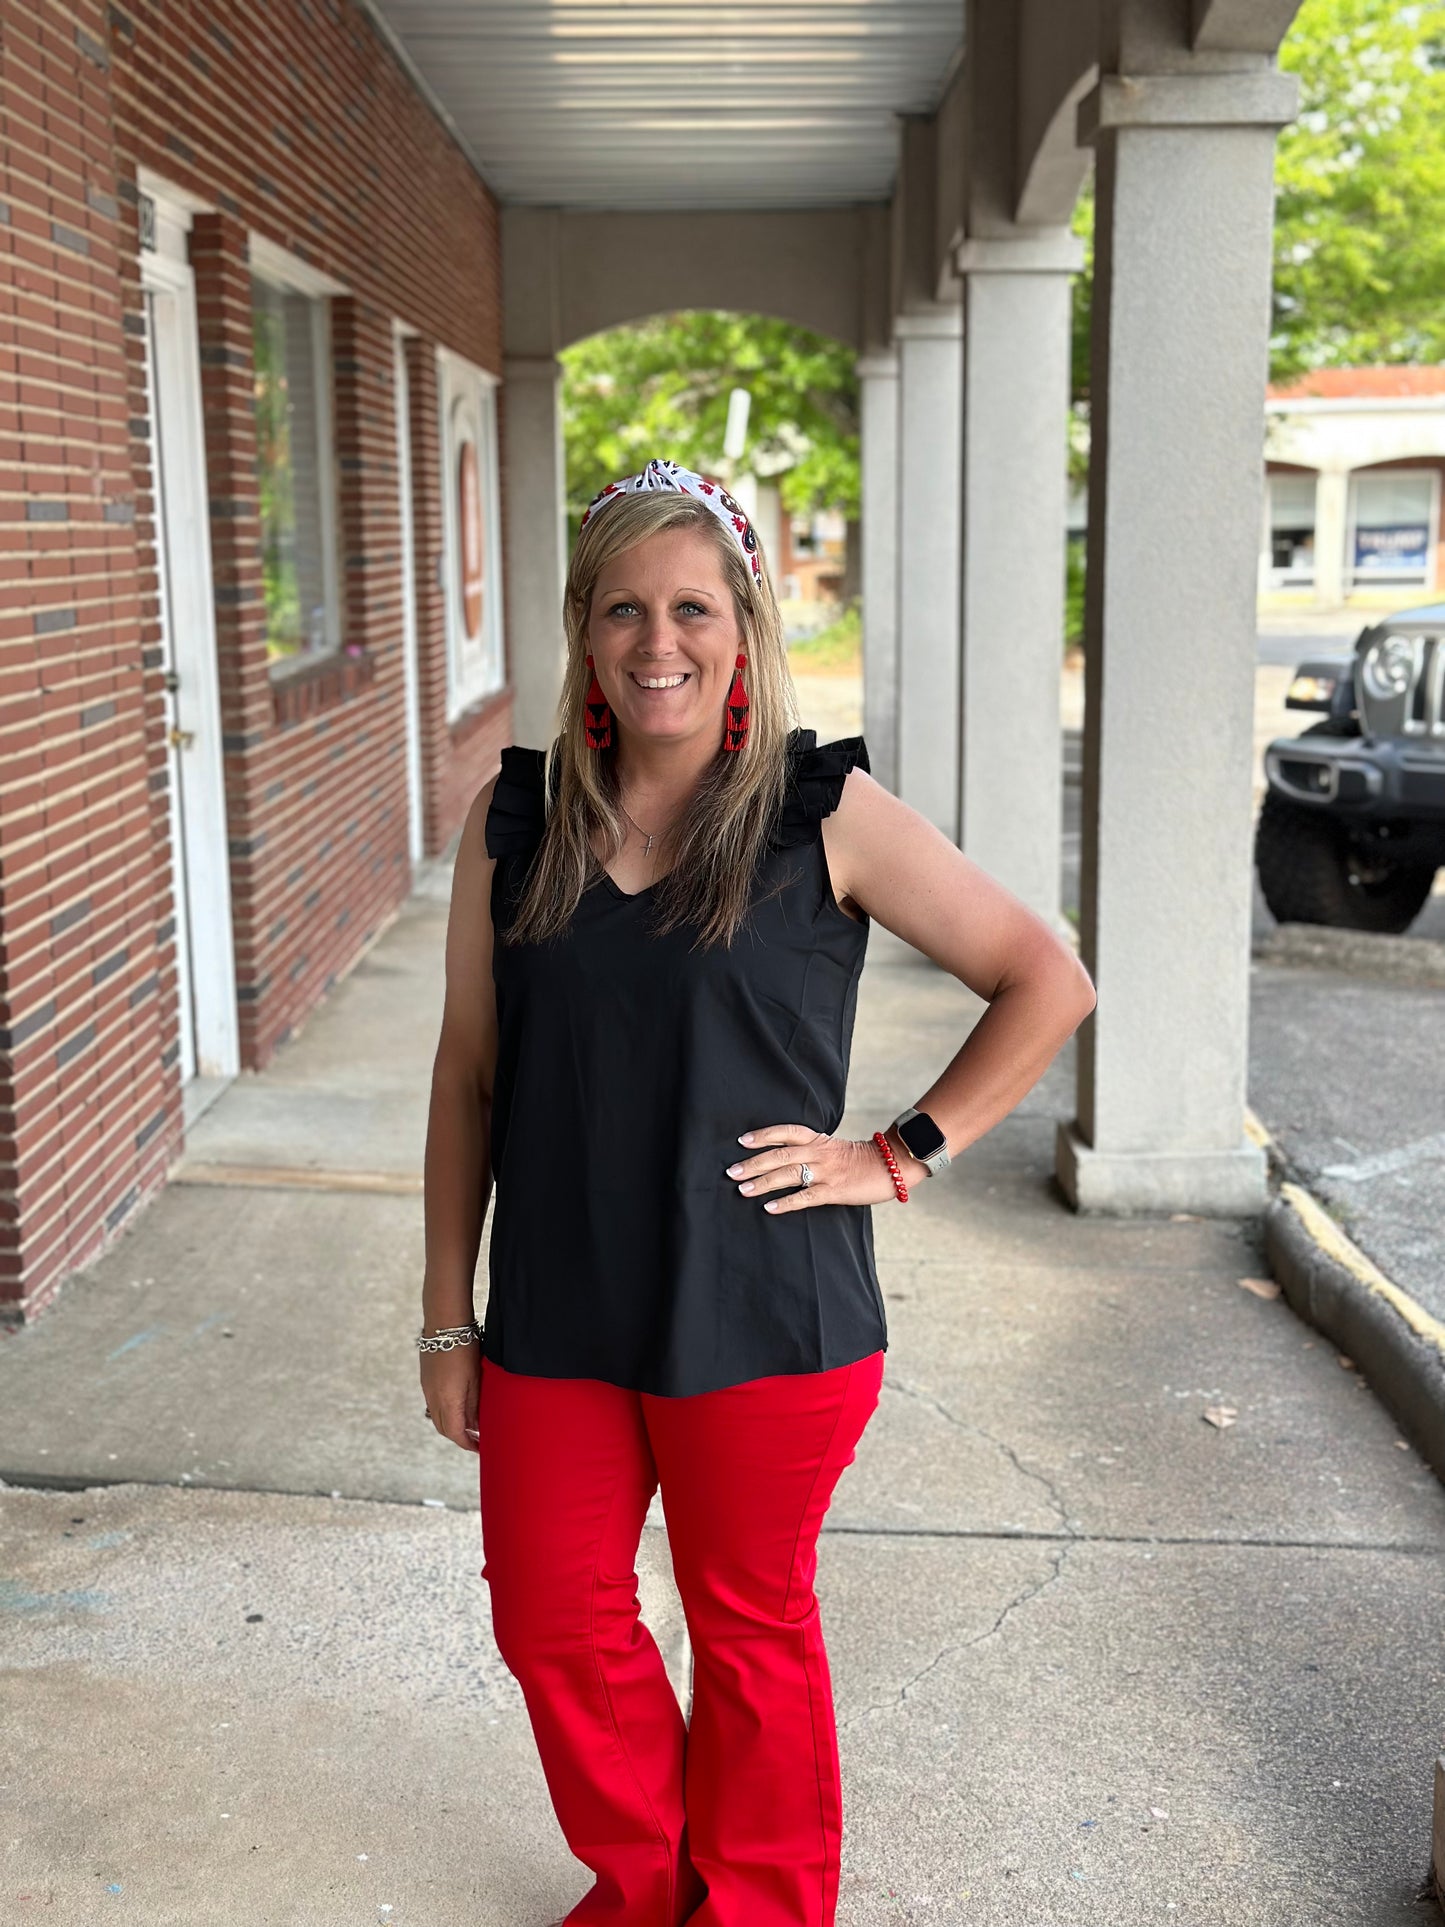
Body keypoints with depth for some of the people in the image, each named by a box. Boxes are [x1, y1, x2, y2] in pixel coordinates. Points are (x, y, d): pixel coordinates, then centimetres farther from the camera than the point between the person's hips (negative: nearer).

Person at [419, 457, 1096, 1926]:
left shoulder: (827, 814, -9)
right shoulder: (516, 819, 1)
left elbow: (1048, 982, -2)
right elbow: (469, 1072, 5)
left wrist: (900, 1155, -8)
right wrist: (446, 1318, 5)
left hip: (765, 1321, -3)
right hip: (557, 1321, 4)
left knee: (751, 1628, 15)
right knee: (552, 1622, 15)